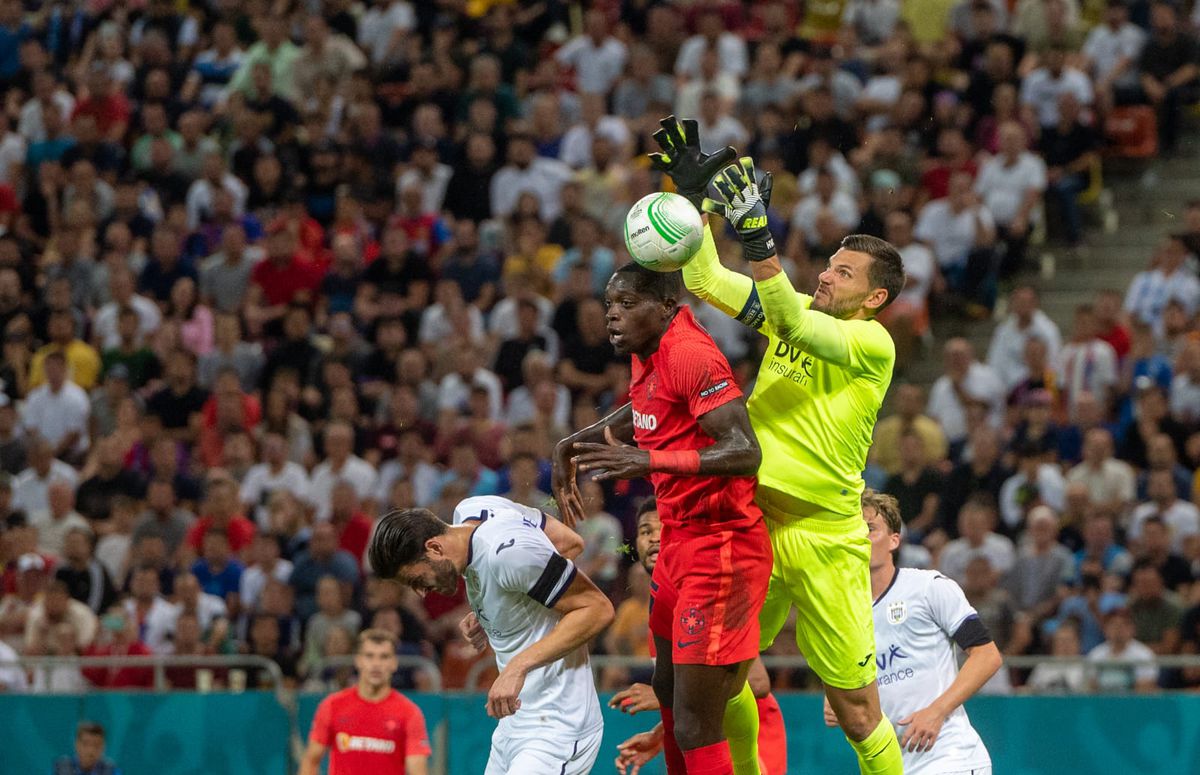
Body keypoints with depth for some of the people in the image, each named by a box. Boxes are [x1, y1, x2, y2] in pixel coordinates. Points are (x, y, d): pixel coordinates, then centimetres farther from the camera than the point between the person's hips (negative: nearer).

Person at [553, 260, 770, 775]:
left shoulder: (691, 355, -21)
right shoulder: (648, 350, 8)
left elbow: (746, 453, -30)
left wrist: (649, 461, -37)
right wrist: (573, 444, 21)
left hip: (721, 548, -10)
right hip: (680, 540, 10)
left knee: (695, 727, -12)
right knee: (668, 694, 22)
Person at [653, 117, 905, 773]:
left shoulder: (874, 343, -7)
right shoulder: (794, 312, 11)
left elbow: (793, 324, -22)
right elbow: (704, 281, 11)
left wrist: (757, 236, -31)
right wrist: (692, 197, 1)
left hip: (826, 539, -6)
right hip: (753, 519, 6)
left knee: (856, 711, -3)